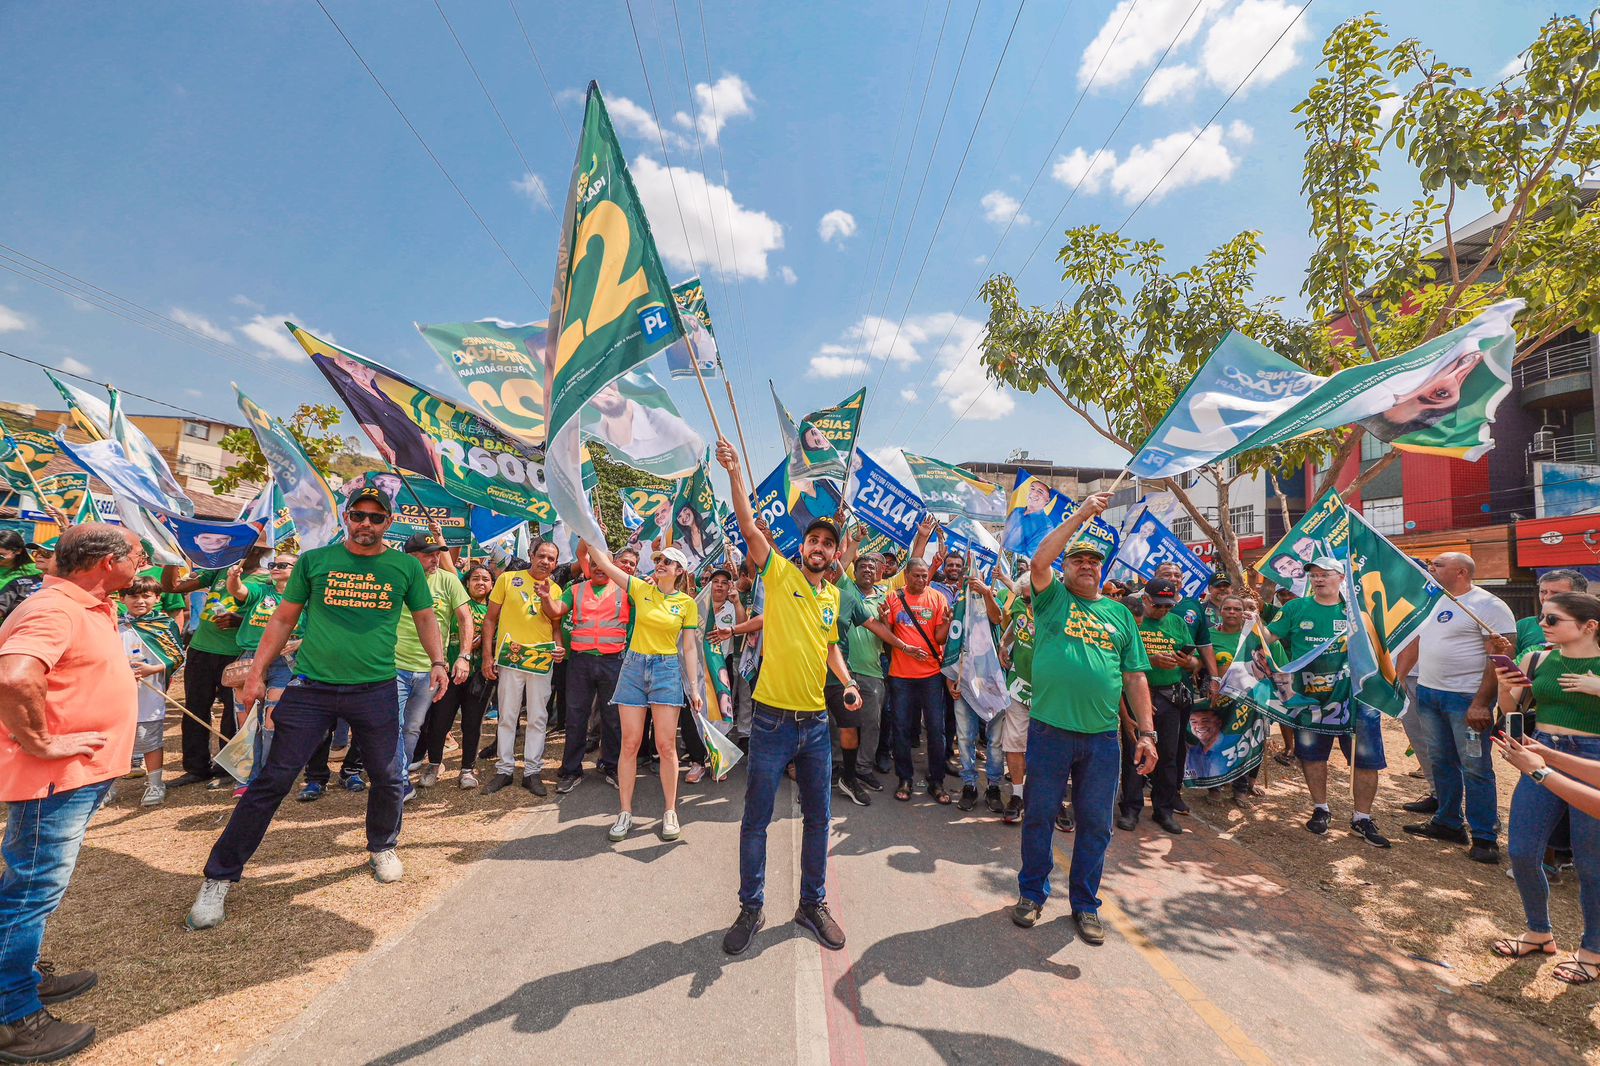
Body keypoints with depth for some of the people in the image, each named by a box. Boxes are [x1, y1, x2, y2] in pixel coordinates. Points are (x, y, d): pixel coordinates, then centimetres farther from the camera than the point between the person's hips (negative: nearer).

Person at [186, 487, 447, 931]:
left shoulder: (406, 567, 1)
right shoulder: (315, 560, 2)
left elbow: (425, 617, 10)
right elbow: (284, 618, 9)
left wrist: (438, 661, -4)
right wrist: (257, 672, 4)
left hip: (376, 690, 1)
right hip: (311, 688, 0)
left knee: (388, 778, 10)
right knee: (272, 781, 2)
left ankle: (382, 848, 37)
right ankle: (219, 878, 19)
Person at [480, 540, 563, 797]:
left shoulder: (555, 589, 9)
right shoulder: (508, 579, 2)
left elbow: (556, 623, 0)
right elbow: (491, 618, 3)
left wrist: (546, 598, -18)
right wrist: (487, 655, -4)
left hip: (541, 659, 2)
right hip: (510, 657, -2)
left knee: (538, 718, 6)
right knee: (507, 716, 7)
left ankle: (532, 771, 16)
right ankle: (505, 769, 20)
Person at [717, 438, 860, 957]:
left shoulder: (834, 595, 8)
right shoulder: (780, 574, -6)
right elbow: (748, 524, -17)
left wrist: (847, 682, 4)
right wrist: (734, 470, -24)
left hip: (816, 723, 5)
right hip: (773, 720, -4)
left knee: (817, 819, 15)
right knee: (756, 820, 8)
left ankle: (813, 904, 35)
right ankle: (751, 909, 28)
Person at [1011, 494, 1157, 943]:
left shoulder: (1120, 614, 12)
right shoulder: (1053, 597, 4)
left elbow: (1135, 677, 11)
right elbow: (1039, 561, -17)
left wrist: (1146, 733, 4)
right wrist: (1080, 515, -14)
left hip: (1103, 737, 3)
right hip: (1050, 731, -2)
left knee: (1096, 824, 12)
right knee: (1039, 817, 10)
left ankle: (1085, 904, 31)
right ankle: (1032, 894, 29)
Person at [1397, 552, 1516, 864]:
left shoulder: (1488, 606, -10)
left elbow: (1501, 657, -15)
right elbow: (1414, 642, 19)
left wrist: (1481, 703, -20)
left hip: (1467, 698, -7)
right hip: (1427, 693, 7)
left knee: (1475, 768, -1)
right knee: (1441, 762, 14)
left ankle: (1485, 837, 11)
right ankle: (1448, 823, 26)